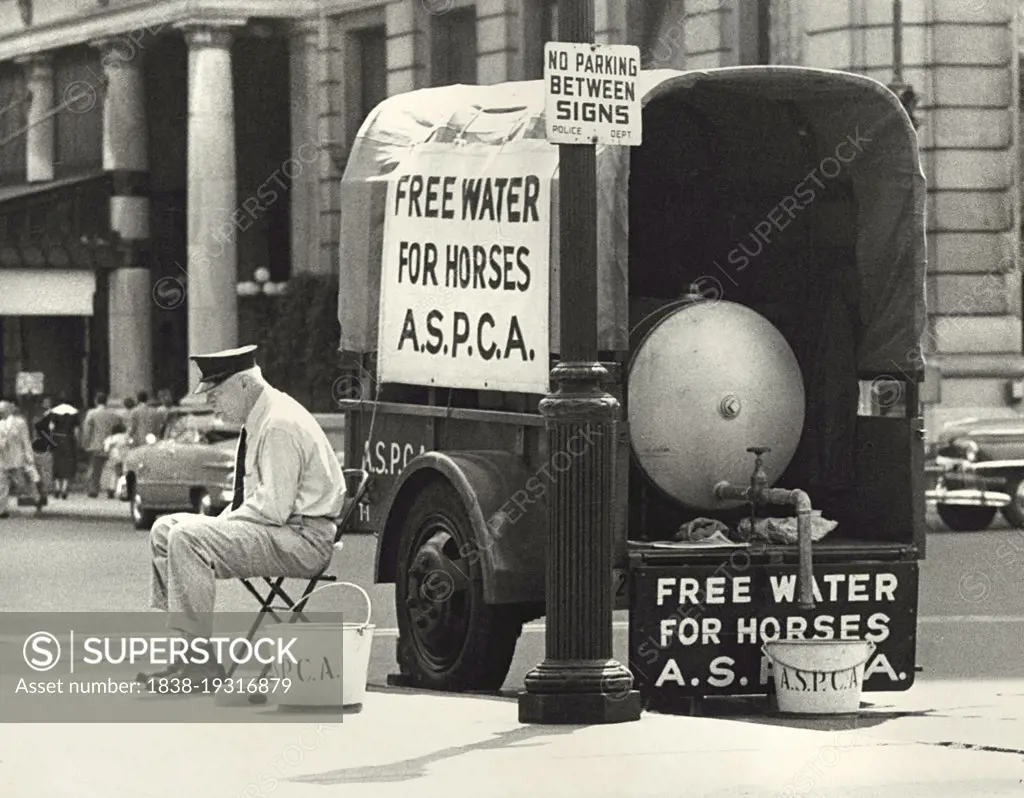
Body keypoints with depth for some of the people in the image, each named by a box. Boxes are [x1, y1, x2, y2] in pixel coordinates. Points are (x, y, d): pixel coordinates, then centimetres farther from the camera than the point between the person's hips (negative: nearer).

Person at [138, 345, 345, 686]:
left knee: (187, 539, -25)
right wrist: (221, 521, 5)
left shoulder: (280, 425, -19)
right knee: (165, 529, 10)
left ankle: (200, 660, -23)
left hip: (302, 541, -11)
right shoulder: (259, 420, 14)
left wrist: (223, 523, -13)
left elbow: (272, 508, -24)